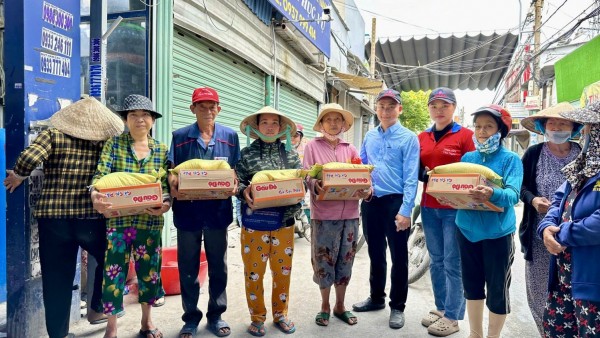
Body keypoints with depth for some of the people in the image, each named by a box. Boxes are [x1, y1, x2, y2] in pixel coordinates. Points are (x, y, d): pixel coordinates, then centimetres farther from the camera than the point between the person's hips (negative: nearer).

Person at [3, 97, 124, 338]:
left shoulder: (52, 135, 0)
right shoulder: (106, 141, 0)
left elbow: (29, 158, -15)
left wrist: (18, 177, 4)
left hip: (53, 217, 1)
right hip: (92, 218, -1)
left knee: (56, 278, 12)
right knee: (108, 261, 26)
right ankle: (97, 309, 32)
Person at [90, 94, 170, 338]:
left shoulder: (161, 150, 6)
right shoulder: (114, 144, 1)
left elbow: (166, 184, 1)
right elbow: (101, 175, -9)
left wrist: (166, 203, -19)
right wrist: (95, 194, -30)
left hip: (150, 220, 2)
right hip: (118, 219, -1)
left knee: (149, 269, 11)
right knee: (114, 270, 3)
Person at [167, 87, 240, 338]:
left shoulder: (230, 136, 4)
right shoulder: (180, 136, 2)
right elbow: (172, 171, 2)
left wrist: (234, 186, -15)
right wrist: (173, 185, -20)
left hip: (217, 211, 1)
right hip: (188, 211, 0)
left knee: (218, 266, 11)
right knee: (188, 267, 9)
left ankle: (216, 315, 28)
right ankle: (191, 318, 26)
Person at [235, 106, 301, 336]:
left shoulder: (291, 154, 6)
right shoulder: (247, 153, 0)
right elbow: (237, 182, -4)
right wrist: (244, 192, -25)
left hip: (284, 221, 2)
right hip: (255, 222, -2)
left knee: (283, 270, 13)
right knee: (254, 271, 7)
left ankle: (280, 314, 31)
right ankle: (257, 318, 24)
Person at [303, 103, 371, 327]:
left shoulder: (351, 149, 13)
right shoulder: (313, 146, 3)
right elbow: (306, 175, -5)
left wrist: (366, 190, -14)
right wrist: (317, 186, -25)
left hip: (349, 212, 3)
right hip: (324, 212, -3)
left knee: (345, 260, 11)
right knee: (324, 260, 4)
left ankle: (340, 305, 26)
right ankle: (325, 306, 22)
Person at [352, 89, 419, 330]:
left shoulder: (408, 138, -6)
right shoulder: (369, 136, 10)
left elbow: (411, 177, -12)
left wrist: (405, 210, -19)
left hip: (395, 202, -5)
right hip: (370, 201, 5)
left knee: (398, 256, 6)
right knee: (375, 253, 17)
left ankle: (397, 306, 20)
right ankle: (376, 298, 33)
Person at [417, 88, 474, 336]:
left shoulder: (465, 135, -3)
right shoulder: (422, 138, 11)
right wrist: (426, 175, -8)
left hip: (455, 208, -5)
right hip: (429, 207, 5)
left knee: (453, 263, 1)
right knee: (436, 261, 13)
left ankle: (452, 317, 12)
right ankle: (441, 308, 27)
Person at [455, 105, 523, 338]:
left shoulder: (511, 159, -5)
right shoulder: (467, 157, 8)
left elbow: (513, 195, -19)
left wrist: (492, 194, -40)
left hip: (497, 233, -4)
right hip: (467, 229, 4)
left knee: (497, 289, 6)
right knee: (472, 285, 15)